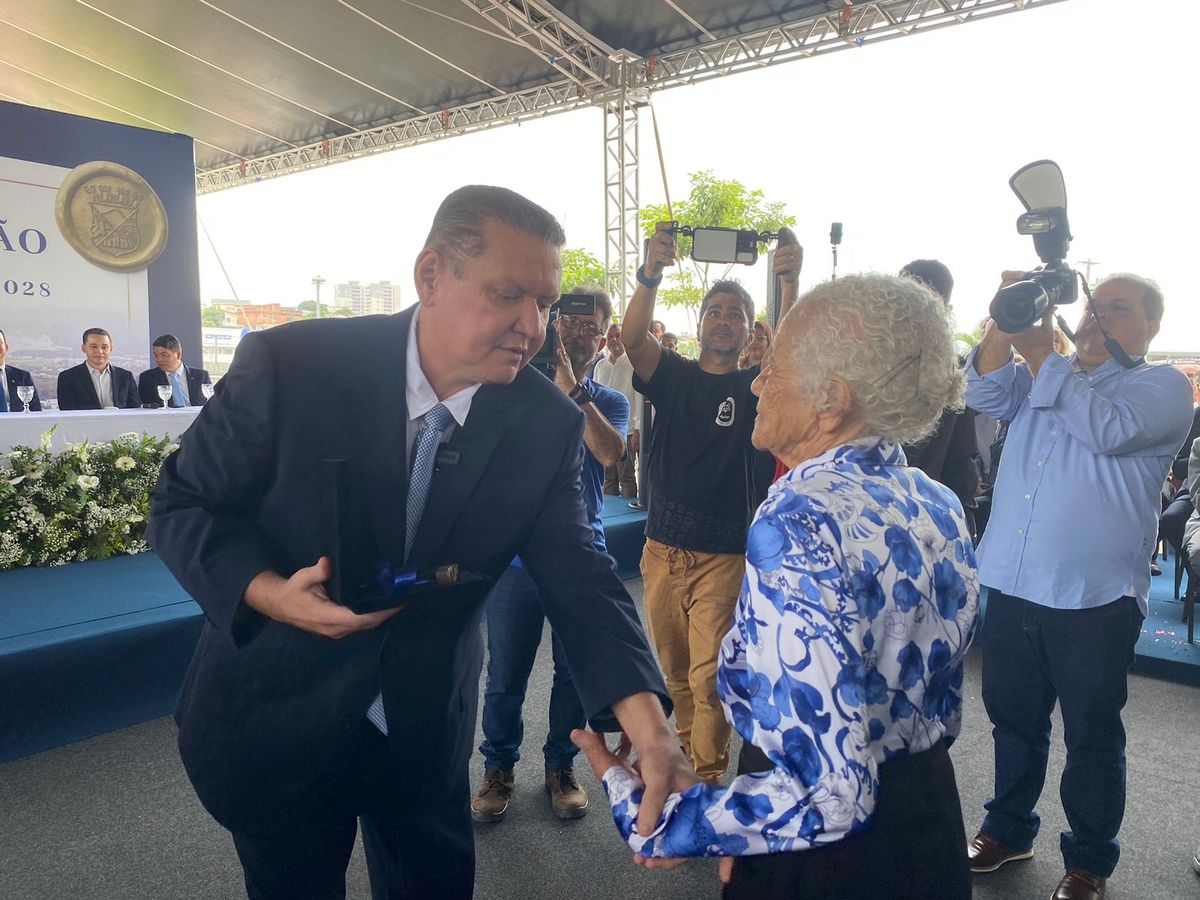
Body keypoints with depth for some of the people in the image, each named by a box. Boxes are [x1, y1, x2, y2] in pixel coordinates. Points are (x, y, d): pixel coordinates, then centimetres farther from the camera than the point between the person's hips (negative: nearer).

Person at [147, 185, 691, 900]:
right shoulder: (290, 364, -19)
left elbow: (578, 575, -15)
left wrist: (649, 728, -28)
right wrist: (273, 594, -27)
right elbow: (183, 505, -9)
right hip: (275, 720, -1)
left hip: (426, 733, 2)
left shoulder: (549, 423, -13)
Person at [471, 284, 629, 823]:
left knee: (576, 672, 13)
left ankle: (561, 766, 34)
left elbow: (610, 452, -15)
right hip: (518, 553, -1)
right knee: (505, 673, 9)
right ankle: (498, 767, 31)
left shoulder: (610, 403, 5)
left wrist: (573, 389, -24)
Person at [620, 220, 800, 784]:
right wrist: (651, 275, -33)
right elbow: (633, 337, -15)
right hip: (662, 550, 3)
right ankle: (685, 752, 38)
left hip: (724, 557, -3)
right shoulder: (673, 376, 4)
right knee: (673, 672, 17)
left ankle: (708, 776, 13)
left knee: (708, 678, -3)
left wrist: (790, 284, -38)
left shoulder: (756, 387, 1)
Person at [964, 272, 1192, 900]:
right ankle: (1009, 828, 38)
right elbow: (985, 394, -4)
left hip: (1093, 597, -4)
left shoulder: (1163, 386, -1)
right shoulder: (1042, 376, 14)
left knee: (1092, 735, 11)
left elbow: (1110, 429, -21)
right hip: (1009, 586, 5)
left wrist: (1040, 355, -18)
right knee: (1013, 717, 19)